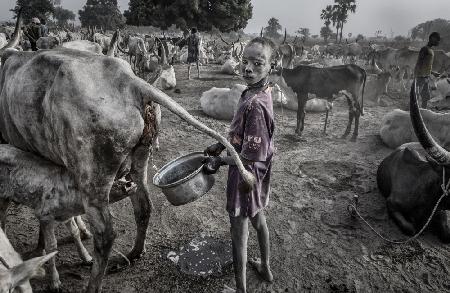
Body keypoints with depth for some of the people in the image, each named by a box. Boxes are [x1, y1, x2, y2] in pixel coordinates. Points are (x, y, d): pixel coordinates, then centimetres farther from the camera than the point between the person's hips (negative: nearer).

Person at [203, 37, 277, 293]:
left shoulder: (254, 104, -30)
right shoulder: (262, 92, -2)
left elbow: (251, 158, -28)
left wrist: (219, 161, -15)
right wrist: (220, 145, 10)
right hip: (258, 176, 9)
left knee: (239, 231, 8)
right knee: (258, 218, 26)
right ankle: (265, 268, 49)